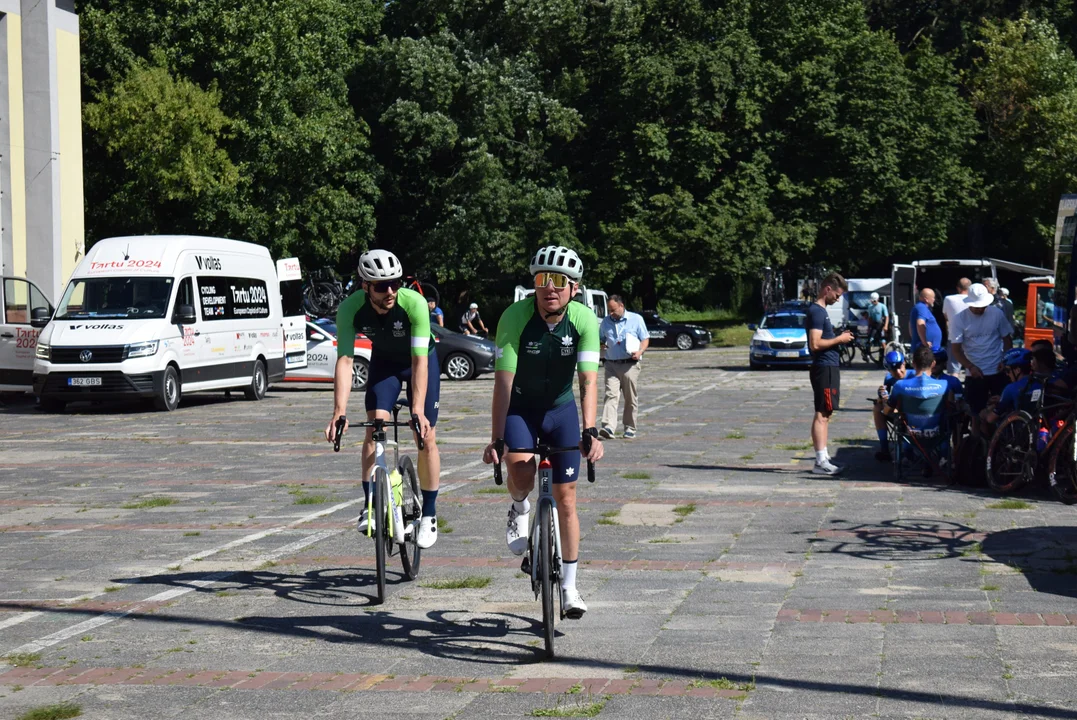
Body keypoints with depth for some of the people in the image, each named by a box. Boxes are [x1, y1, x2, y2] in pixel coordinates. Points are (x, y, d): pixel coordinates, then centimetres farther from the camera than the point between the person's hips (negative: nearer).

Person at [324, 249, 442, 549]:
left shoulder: (414, 303, -37)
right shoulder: (350, 308, -30)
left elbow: (419, 361, -37)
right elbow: (344, 361, -33)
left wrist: (417, 410, -46)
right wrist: (339, 412, -43)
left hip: (422, 360, -2)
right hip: (383, 361, 2)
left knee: (426, 438, -5)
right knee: (375, 427, -18)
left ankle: (429, 514, 8)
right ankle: (370, 507, -13)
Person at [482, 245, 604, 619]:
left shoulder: (584, 320, -20)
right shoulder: (515, 317, -24)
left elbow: (588, 381, -25)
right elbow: (503, 381, -26)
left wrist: (590, 432, -38)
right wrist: (495, 440, -31)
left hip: (561, 409, 2)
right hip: (520, 408, -1)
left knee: (565, 499, 2)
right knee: (521, 472, -30)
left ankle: (569, 585, 16)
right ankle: (519, 508, 7)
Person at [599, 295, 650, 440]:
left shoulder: (636, 319, 4)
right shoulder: (606, 321, 14)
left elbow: (645, 339, 6)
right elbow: (600, 339, 24)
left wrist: (640, 351, -13)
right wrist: (600, 345, 0)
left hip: (630, 364, -2)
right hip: (611, 365, 2)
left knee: (630, 398, 4)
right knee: (610, 395, -13)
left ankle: (630, 429, 15)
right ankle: (608, 427, -24)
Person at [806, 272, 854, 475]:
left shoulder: (820, 311, 16)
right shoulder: (817, 312, -15)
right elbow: (815, 344, -23)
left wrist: (839, 337, 10)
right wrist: (839, 339, -14)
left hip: (829, 367, 11)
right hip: (825, 367, -11)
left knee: (825, 414, 13)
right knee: (822, 414, -10)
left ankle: (823, 458, 19)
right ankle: (820, 462, -11)